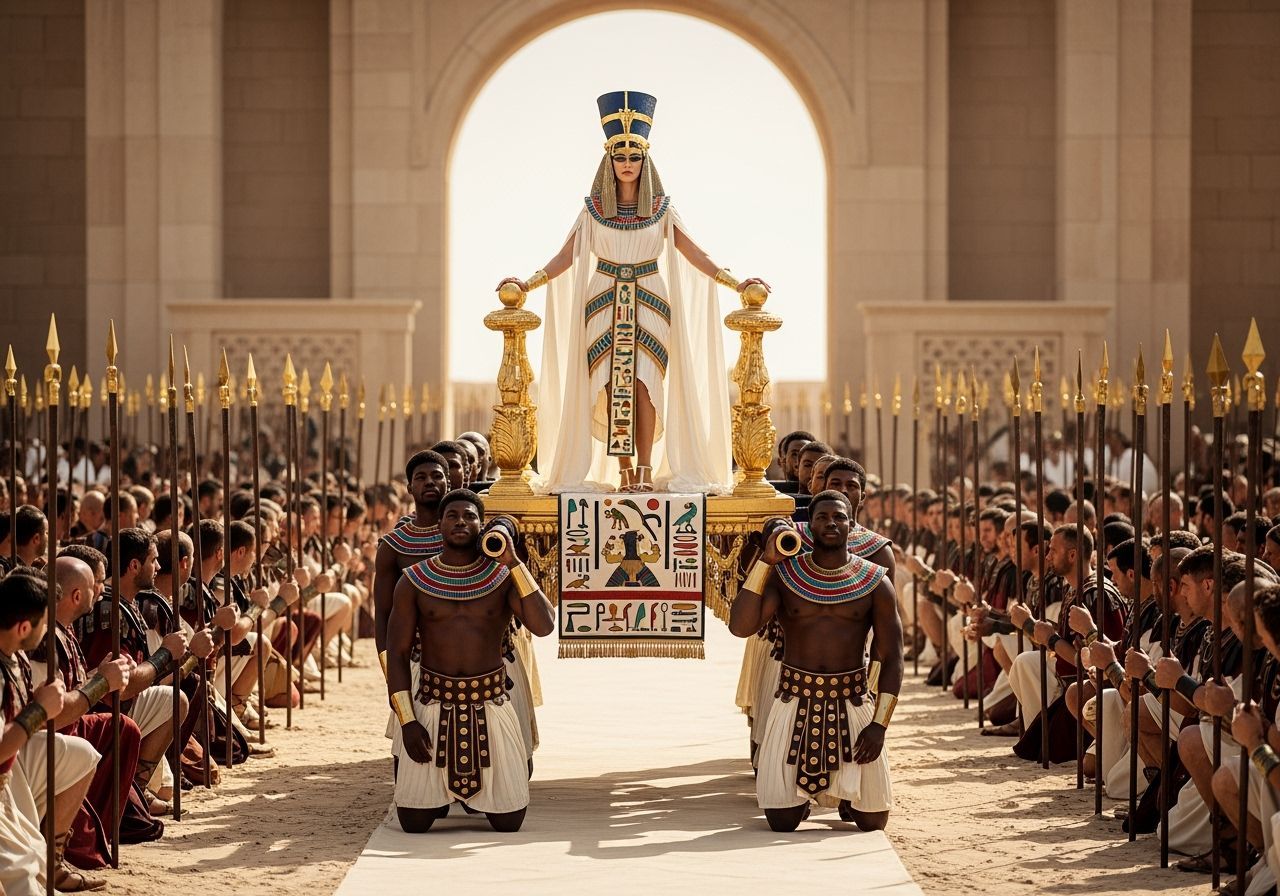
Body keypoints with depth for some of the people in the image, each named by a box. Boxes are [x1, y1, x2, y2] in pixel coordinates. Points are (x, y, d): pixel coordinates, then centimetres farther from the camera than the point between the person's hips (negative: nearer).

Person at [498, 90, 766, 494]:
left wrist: (735, 283, -6)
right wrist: (529, 283, -10)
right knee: (613, 385, -5)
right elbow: (567, 255, 2)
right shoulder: (594, 208, 6)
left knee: (644, 384, -9)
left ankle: (645, 469, -8)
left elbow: (693, 253, 3)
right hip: (604, 304, 0)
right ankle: (624, 470, -3)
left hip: (649, 303, 0)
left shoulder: (661, 208, 5)